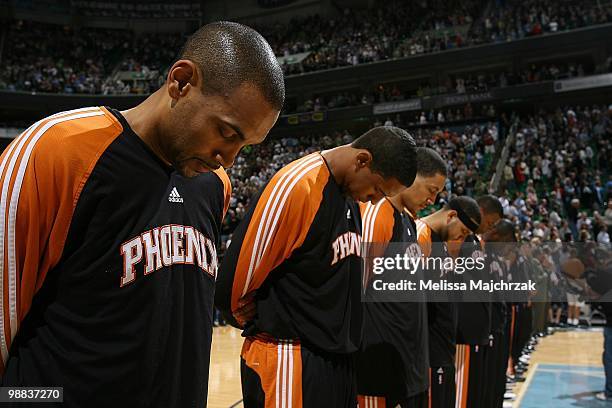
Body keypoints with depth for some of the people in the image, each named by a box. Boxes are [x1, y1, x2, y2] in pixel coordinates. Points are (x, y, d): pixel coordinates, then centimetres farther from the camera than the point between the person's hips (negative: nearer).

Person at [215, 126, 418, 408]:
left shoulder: (351, 195, 7)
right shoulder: (296, 186, -20)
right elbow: (233, 281, -18)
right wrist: (268, 324, -2)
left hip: (339, 358, 8)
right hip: (289, 361, -8)